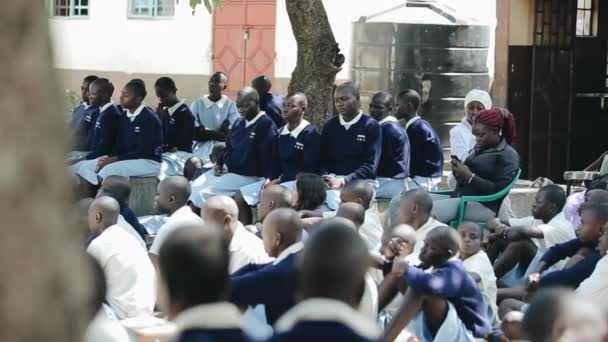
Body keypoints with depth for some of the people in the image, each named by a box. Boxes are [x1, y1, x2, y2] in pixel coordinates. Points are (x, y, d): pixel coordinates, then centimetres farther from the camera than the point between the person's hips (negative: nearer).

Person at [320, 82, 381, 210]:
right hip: (334, 182, 3)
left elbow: (370, 165, -7)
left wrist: (343, 181, -19)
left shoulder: (371, 126, 0)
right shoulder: (329, 125, 13)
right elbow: (323, 159, 11)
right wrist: (327, 178, -11)